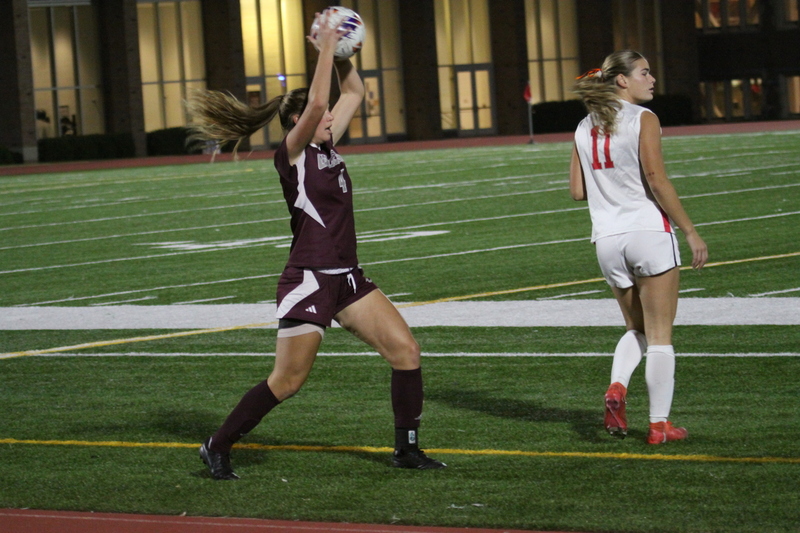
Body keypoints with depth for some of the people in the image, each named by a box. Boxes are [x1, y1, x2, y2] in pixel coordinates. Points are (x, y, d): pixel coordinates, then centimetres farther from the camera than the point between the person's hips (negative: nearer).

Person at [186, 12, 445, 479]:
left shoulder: (327, 148, 11)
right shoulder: (292, 155, -10)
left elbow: (354, 93, 20)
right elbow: (315, 103, -27)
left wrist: (340, 54, 6)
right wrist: (326, 48, -20)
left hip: (347, 278, 8)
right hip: (309, 280, -8)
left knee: (406, 350, -2)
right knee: (288, 381, -3)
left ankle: (407, 449, 6)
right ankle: (217, 447, 12)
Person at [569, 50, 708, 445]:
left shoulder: (586, 127, 11)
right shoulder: (643, 119, -7)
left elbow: (577, 190, 9)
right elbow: (657, 180, -14)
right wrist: (691, 233, -12)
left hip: (607, 240, 6)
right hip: (649, 233, -6)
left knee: (636, 328, 21)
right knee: (659, 334, 3)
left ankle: (617, 387, -4)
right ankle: (659, 424, 4)